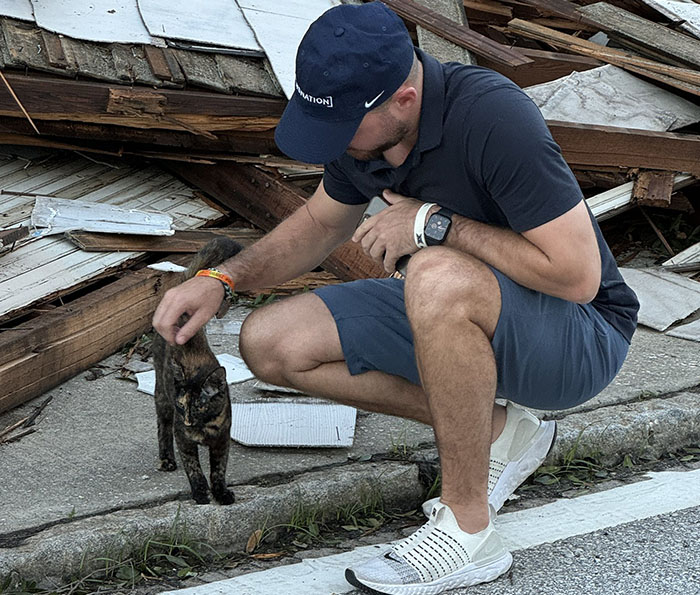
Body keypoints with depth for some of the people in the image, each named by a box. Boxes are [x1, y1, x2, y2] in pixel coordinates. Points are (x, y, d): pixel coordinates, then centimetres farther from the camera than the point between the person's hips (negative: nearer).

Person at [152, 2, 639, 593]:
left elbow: (577, 275, -31)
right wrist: (220, 279, -1)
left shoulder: (493, 117, -30)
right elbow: (321, 224, 14)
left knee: (438, 277, -39)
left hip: (581, 336, -8)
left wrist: (435, 222, -27)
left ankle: (467, 529, -22)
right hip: (462, 319, 8)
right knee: (272, 343, -4)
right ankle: (495, 431, 1)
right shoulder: (361, 125, -6)